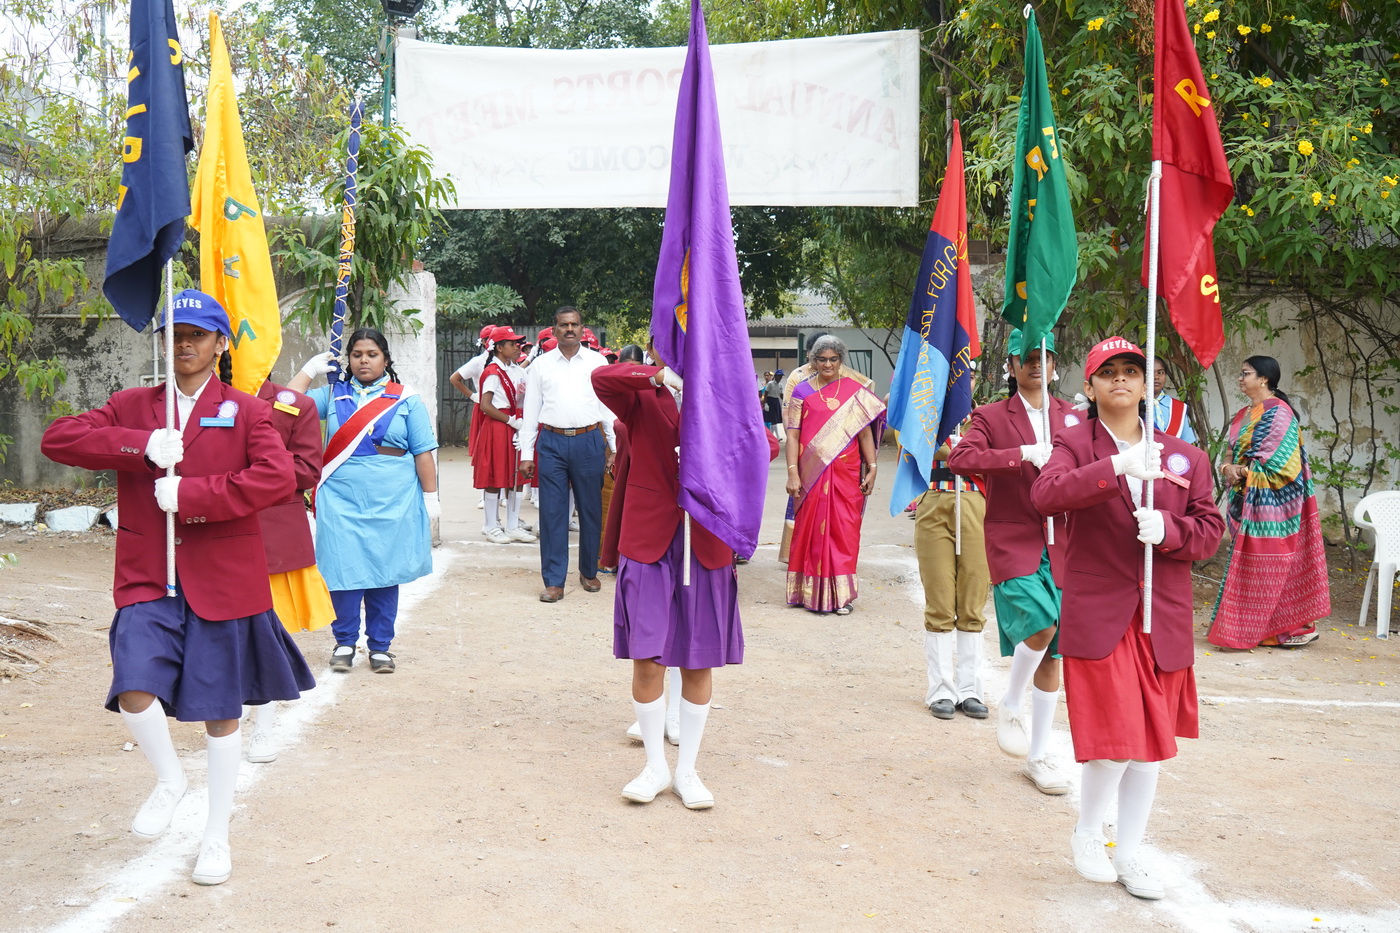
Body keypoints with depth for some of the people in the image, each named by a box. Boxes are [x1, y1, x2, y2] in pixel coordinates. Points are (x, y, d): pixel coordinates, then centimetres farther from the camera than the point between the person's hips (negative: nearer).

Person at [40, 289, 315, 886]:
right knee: (134, 692, -19)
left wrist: (190, 495, -19)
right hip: (149, 579, 2)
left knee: (221, 711, 7)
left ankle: (217, 836, 25)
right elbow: (58, 439, -3)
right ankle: (169, 778, 13)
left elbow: (278, 477, -14)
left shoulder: (246, 411, 2)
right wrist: (142, 448, -16)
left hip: (223, 579, -1)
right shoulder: (131, 407, 10)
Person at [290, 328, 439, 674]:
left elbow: (423, 453, 5)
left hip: (392, 502, 0)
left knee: (385, 572, 5)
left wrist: (430, 496, 1)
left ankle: (380, 646, 16)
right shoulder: (333, 395, 11)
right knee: (343, 571, -2)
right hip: (341, 500, 1)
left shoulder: (406, 400, 6)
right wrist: (311, 369, 3)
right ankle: (344, 642, 14)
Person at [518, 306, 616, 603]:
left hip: (589, 441, 0)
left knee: (591, 509, 7)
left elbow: (609, 407, 10)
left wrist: (614, 448, 6)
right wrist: (526, 454, 5)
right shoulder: (540, 365, 8)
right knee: (552, 511, -1)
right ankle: (554, 581, 5)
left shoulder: (598, 362, 8)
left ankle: (589, 572, 24)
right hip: (551, 442, 0)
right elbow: (530, 411, 9)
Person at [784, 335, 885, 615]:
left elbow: (865, 432, 6)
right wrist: (792, 473, -8)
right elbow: (793, 435, 1)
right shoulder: (802, 392, 5)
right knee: (811, 529, 3)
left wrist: (872, 469, -1)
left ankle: (841, 594, 8)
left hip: (846, 474, 0)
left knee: (844, 530, 1)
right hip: (812, 473, 0)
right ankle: (811, 592, 13)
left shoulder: (855, 392, 7)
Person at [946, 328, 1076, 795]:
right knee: (1039, 626, -25)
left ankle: (1037, 756, 22)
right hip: (1012, 543, -4)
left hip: (1060, 546, 4)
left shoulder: (1073, 418, 12)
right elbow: (960, 459, -16)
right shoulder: (991, 417, 2)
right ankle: (1009, 708, 3)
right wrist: (1023, 454, -24)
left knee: (1053, 654, 8)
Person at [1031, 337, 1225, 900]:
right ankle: (1087, 835, 21)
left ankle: (1129, 854, 28)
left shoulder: (1183, 456, 8)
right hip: (1098, 616, -4)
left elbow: (1210, 531, 6)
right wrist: (1117, 467, -33)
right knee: (1114, 740, -7)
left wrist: (1168, 529, -16)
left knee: (1151, 746, 11)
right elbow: (1045, 494, -22)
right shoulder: (1075, 444, -1)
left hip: (1163, 621, 4)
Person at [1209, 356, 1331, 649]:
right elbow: (1233, 450, 14)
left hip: (1269, 501, -9)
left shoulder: (1277, 411, -11)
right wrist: (1229, 467, -7)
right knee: (1250, 563, 8)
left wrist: (1241, 471, -11)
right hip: (1247, 501, 9)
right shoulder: (1243, 415, 16)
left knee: (1270, 566, -5)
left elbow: (1276, 460, -17)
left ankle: (1297, 626, 5)